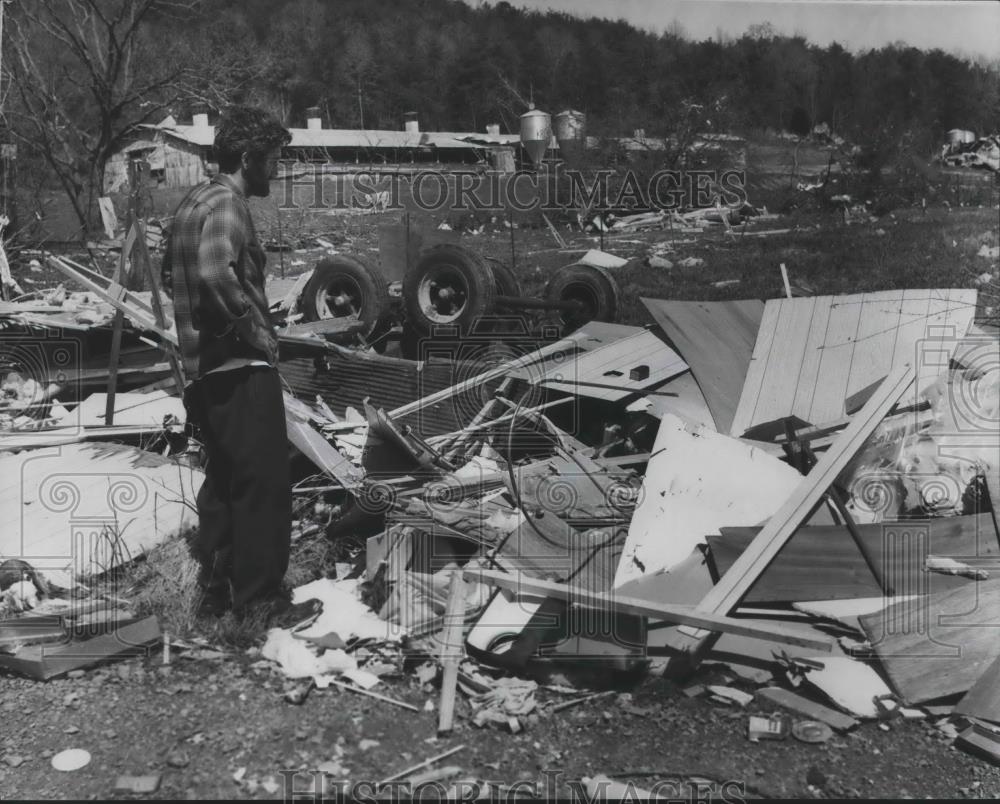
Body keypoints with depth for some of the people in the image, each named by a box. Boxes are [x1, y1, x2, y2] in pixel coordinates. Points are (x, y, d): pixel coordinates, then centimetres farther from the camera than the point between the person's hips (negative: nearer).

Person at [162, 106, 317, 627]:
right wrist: (258, 331, -21)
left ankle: (216, 591, 24)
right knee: (263, 484, -2)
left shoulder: (194, 200, 16)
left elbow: (171, 273, 26)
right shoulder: (226, 202, -14)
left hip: (206, 367, 10)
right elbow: (217, 273, -31)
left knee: (224, 481, 16)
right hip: (241, 367, -10)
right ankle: (260, 598, 5)